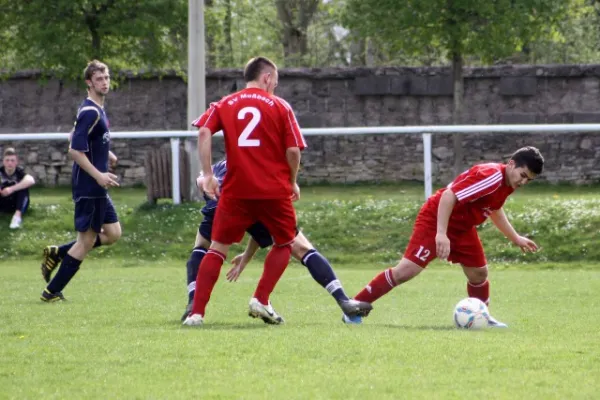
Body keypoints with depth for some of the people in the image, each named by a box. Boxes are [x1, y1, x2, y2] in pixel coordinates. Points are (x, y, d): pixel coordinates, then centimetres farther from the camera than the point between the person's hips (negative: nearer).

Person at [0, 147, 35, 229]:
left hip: (17, 205, -2)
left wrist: (12, 189, -49)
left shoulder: (20, 172, -18)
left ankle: (17, 215, -42)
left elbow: (31, 181, -40)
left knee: (24, 186, -28)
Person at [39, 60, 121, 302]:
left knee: (113, 234, 12)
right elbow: (75, 150, -22)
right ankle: (52, 292, 5)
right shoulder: (90, 112, -18)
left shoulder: (98, 110, 13)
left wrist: (105, 153, 16)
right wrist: (98, 175, -25)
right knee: (87, 240, -3)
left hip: (97, 188, 10)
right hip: (88, 188, -10)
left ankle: (57, 254, 16)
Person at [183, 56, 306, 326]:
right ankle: (261, 301, 6)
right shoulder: (280, 106, 3)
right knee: (284, 243, 20)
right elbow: (293, 150, -3)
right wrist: (292, 182, 12)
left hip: (236, 190, 2)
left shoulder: (225, 105, 9)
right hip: (274, 190, -2)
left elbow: (204, 132, -8)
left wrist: (208, 174, -6)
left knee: (218, 248, 8)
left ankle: (196, 312, -2)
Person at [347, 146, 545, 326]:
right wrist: (441, 234, -38)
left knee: (479, 273, 10)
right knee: (407, 270, -18)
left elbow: (494, 209, 25)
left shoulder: (507, 183, 3)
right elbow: (449, 196, -33)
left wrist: (516, 238, 27)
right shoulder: (490, 176, -27)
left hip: (462, 227, 9)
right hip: (435, 220, -9)